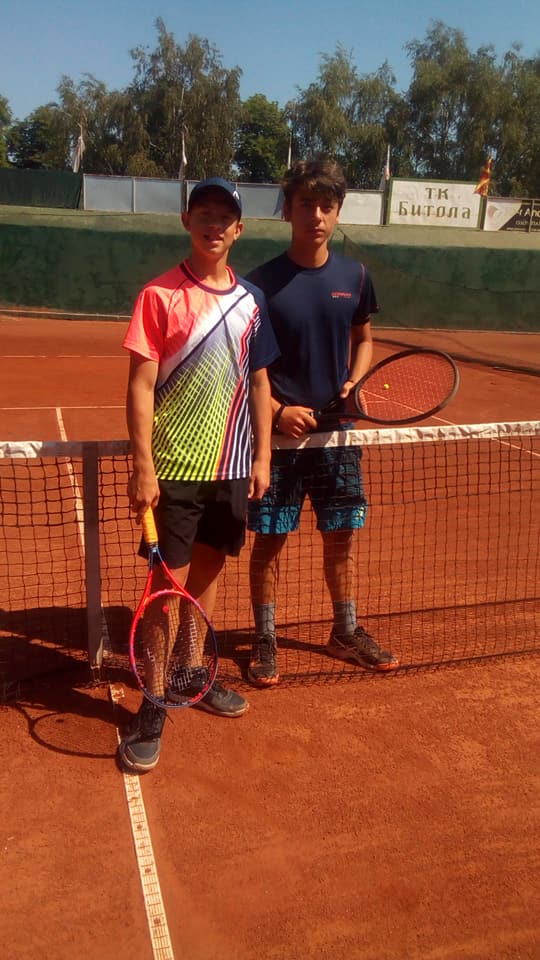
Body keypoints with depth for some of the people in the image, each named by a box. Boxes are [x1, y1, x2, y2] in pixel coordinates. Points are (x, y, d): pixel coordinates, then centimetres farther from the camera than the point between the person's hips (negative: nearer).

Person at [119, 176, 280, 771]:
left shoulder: (251, 300, 7)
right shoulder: (160, 295, -6)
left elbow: (259, 382, 11)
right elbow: (140, 387, -10)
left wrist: (262, 457, 7)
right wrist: (142, 466, -15)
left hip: (230, 466, 5)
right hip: (174, 468, -4)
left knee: (207, 574, 17)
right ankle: (152, 710, 14)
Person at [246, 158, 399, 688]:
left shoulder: (354, 276, 3)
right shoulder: (262, 282, -8)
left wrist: (354, 383, -3)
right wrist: (277, 410, -17)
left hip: (335, 430, 4)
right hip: (277, 431, -3)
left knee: (340, 536, 14)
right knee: (269, 541, 6)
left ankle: (346, 632, 33)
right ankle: (264, 640, 24)